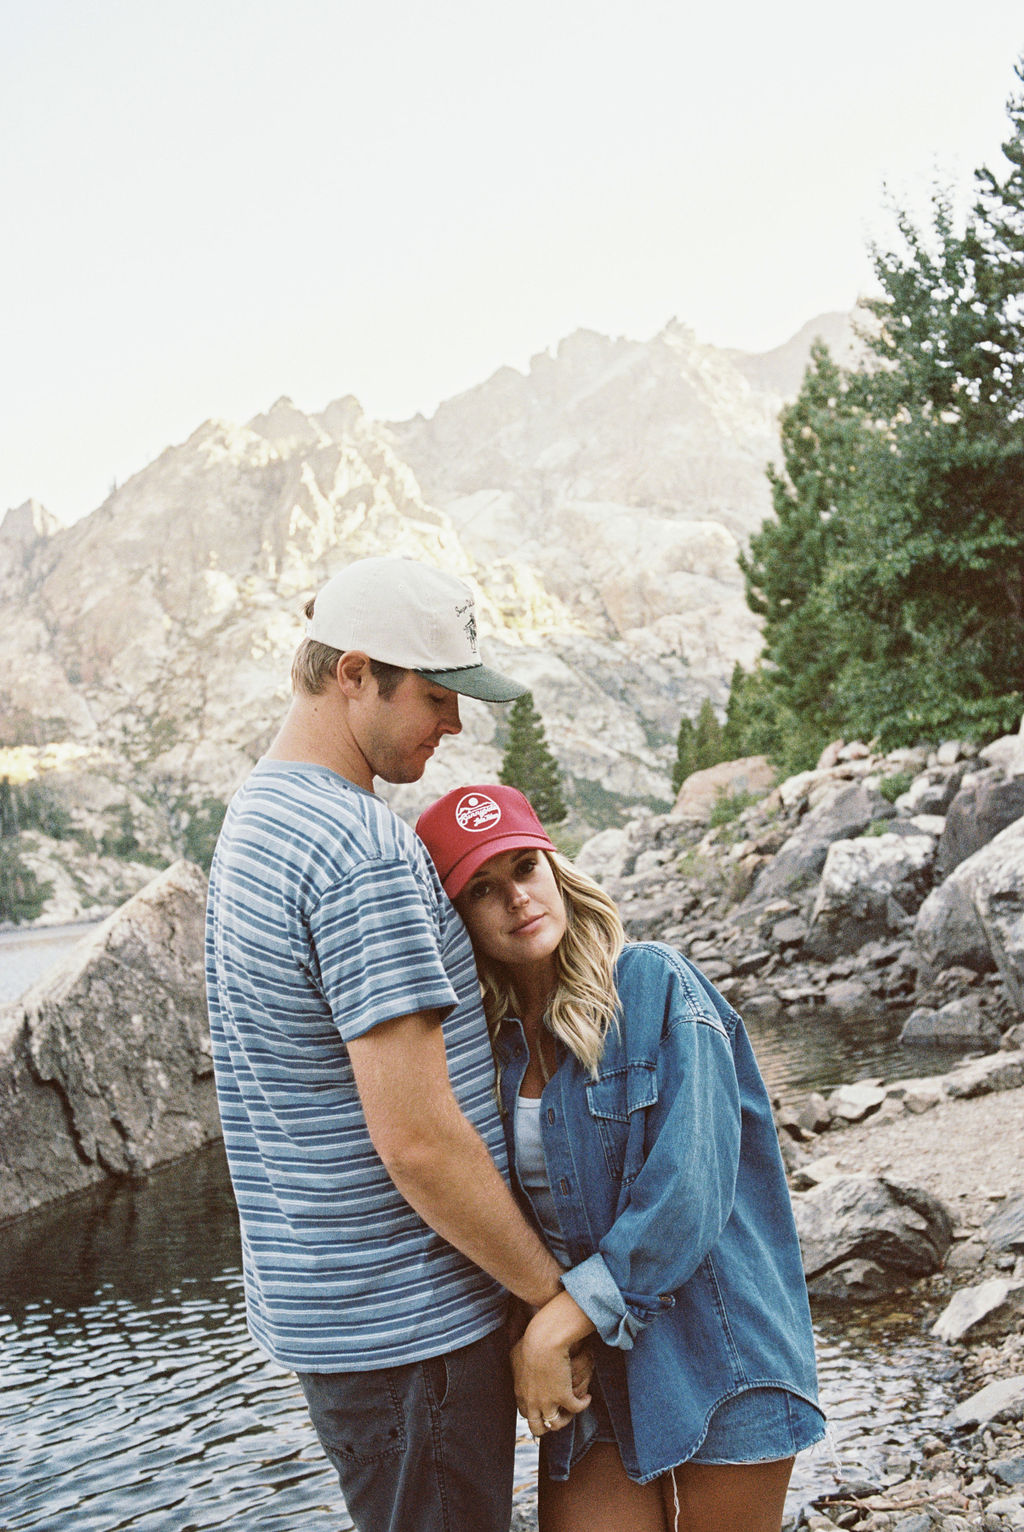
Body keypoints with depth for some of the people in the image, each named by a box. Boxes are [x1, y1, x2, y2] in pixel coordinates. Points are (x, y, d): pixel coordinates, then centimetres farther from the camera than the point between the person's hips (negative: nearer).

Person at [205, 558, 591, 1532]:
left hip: (316, 1299, 10)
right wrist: (555, 1294, -14)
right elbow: (417, 1138, -25)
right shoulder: (365, 850, -23)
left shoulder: (255, 814, 9)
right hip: (408, 1324, -10)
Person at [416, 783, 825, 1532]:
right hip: (595, 1366, 4)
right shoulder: (487, 1042, 3)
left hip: (713, 1351, -3)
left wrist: (559, 1325, -20)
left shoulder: (655, 985, -11)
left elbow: (687, 1190, -19)